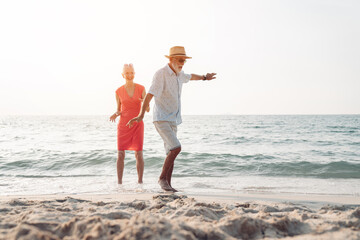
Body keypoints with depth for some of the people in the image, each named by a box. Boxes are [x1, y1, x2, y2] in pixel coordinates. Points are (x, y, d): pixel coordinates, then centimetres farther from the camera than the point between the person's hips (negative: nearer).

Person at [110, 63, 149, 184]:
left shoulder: (141, 88, -1)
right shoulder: (118, 91, 1)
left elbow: (147, 109, -2)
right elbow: (119, 110, 9)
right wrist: (115, 115, -15)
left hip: (137, 125, -1)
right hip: (123, 125, 1)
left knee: (139, 154, -5)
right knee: (120, 155, -5)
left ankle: (140, 181, 7)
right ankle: (119, 182, 4)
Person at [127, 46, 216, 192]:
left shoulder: (179, 74, 11)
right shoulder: (161, 74, -15)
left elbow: (190, 77, 36)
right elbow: (149, 96, -24)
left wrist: (204, 77, 51)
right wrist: (141, 115, -35)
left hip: (172, 120, 8)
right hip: (161, 119, -8)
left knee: (171, 153, 7)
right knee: (176, 147, -21)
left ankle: (167, 185, 15)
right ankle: (162, 178, -6)